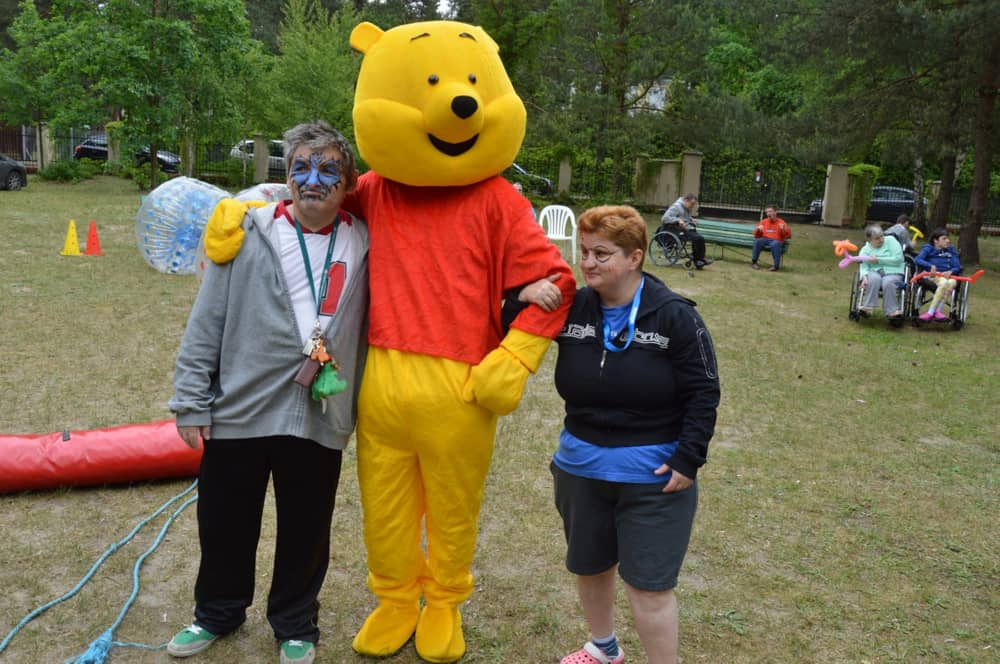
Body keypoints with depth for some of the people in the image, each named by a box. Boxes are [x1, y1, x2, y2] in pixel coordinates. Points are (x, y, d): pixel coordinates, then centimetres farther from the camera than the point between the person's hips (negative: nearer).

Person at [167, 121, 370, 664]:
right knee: (225, 521, 16)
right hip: (240, 410, 0)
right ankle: (217, 613, 41)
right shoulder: (250, 233, -3)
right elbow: (207, 322, -2)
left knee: (305, 530, 13)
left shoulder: (362, 243, 1)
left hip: (321, 417, 1)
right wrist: (191, 402, -2)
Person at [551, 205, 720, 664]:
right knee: (589, 568, 21)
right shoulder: (571, 308, -4)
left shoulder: (674, 316, -13)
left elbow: (703, 392, -10)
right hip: (580, 468, 5)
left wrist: (688, 459, -16)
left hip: (654, 474, -5)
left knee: (648, 584, -1)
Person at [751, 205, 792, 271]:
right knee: (757, 241, -32)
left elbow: (788, 235, 0)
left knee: (775, 244, -39)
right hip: (765, 240, 2)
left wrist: (784, 229, -19)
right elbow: (756, 235, 15)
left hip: (776, 241, -2)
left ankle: (776, 266, -32)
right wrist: (758, 229, -6)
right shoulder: (763, 221, 17)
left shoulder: (781, 222, 8)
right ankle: (753, 262, -23)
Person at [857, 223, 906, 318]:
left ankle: (892, 311, -25)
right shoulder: (865, 249, 10)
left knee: (888, 282, -35)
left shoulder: (890, 240, 4)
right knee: (874, 278, -35)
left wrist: (878, 260, -11)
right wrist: (864, 277, -27)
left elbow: (898, 259, -8)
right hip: (875, 272, 1)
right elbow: (864, 266, -5)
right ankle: (868, 307, -31)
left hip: (893, 272, -1)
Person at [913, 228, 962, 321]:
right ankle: (937, 311, -31)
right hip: (933, 275, -3)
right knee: (944, 283, -37)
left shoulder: (951, 251, 18)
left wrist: (950, 271, -14)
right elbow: (917, 260, -9)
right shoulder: (928, 249, 9)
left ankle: (931, 312, -35)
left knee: (952, 283, -34)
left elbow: (957, 267, 9)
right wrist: (931, 266, -23)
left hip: (947, 275, 3)